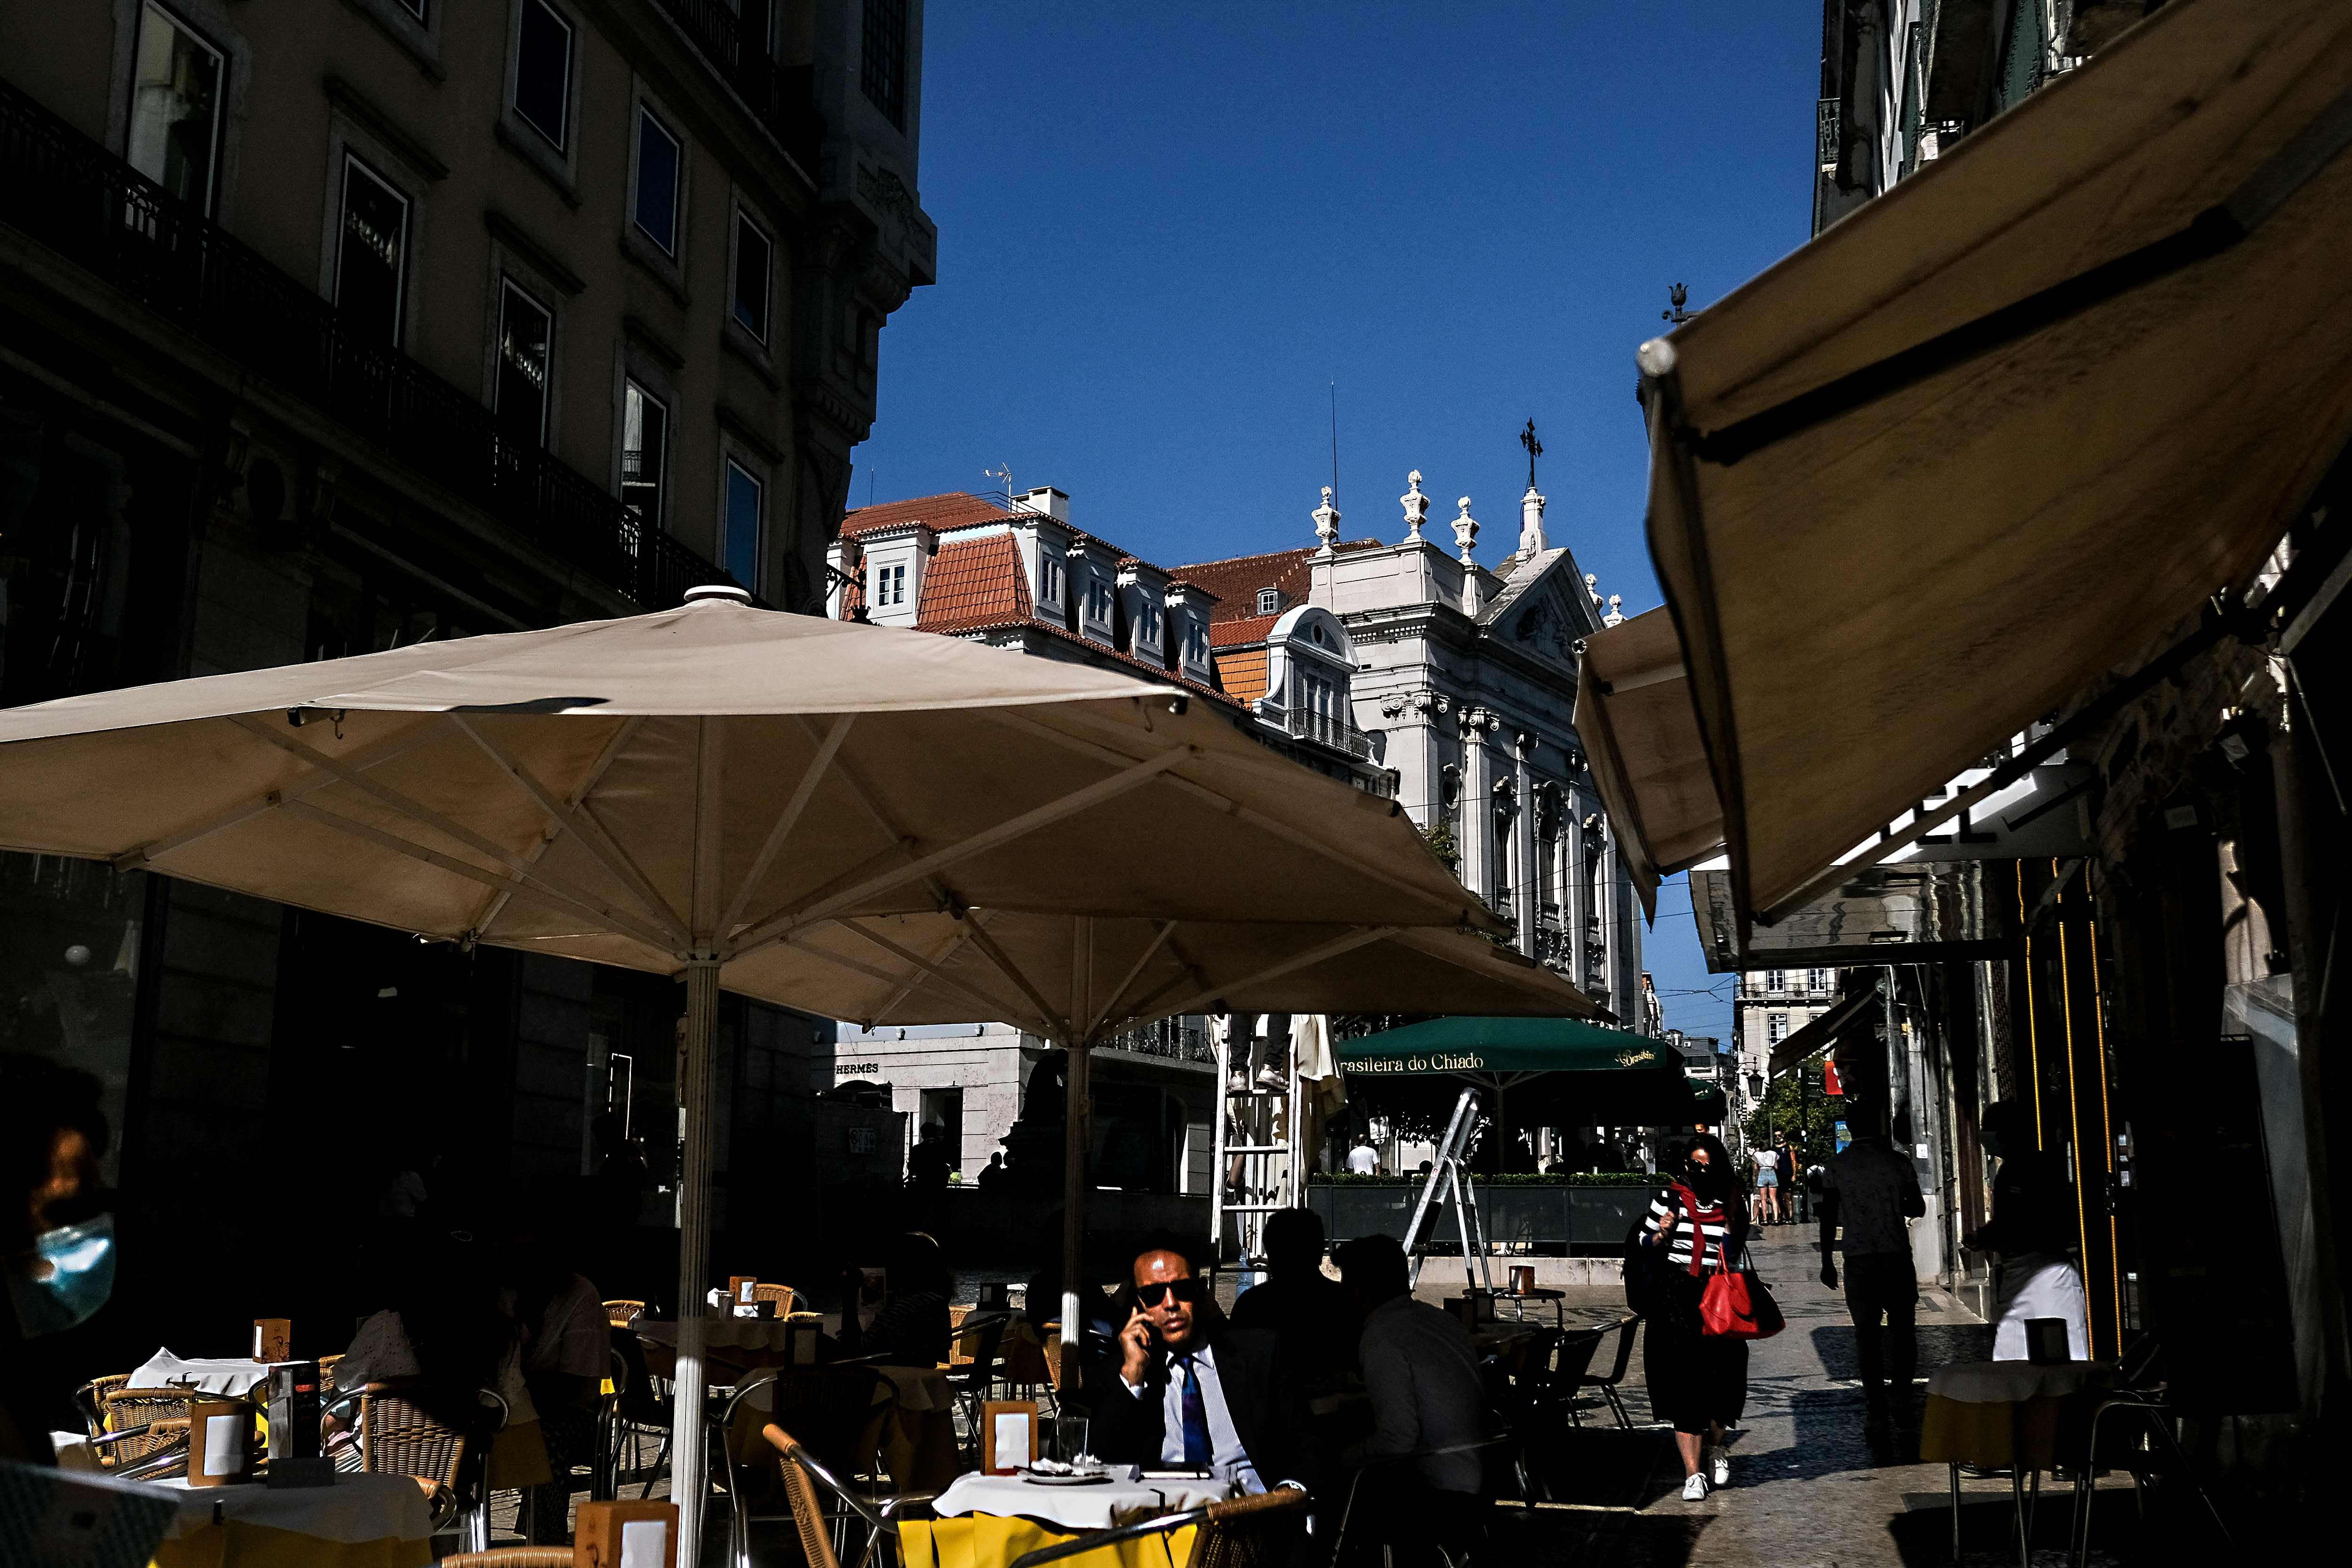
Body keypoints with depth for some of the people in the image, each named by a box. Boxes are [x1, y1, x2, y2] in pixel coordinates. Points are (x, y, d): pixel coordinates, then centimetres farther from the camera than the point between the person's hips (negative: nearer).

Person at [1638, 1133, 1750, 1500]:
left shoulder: (1730, 1206, 8)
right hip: (1676, 1300, -2)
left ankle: (1714, 1446, 30)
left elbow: (1733, 1258, 9)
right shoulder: (1669, 1199, 3)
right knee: (1684, 1382, -4)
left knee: (1720, 1377, -1)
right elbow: (1645, 1243, 9)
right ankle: (1693, 1472, -1)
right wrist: (1662, 1234, -10)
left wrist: (1729, 1224, -6)